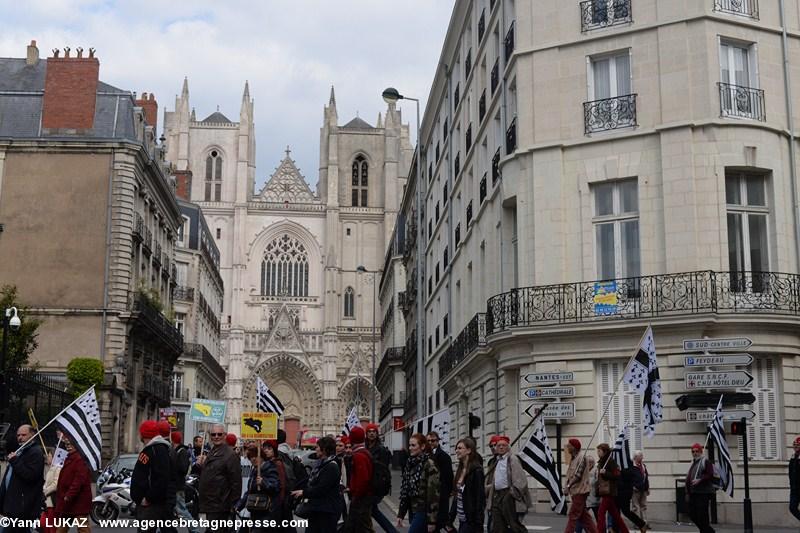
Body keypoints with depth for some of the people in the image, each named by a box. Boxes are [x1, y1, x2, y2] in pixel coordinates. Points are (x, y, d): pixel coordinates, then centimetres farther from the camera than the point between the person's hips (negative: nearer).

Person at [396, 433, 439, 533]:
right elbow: (405, 491, 14)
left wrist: (432, 520, -18)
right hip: (412, 511, 7)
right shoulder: (410, 464, 9)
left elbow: (433, 493, -16)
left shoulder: (429, 465, -14)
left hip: (423, 512, -7)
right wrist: (401, 514, 12)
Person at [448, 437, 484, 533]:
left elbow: (480, 499, -16)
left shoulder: (476, 470, -12)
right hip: (461, 519, 8)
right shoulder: (460, 470, 12)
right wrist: (450, 520, 12)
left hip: (471, 520, -8)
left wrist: (479, 525, -20)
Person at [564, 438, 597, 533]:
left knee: (572, 515, -7)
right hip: (576, 490, 9)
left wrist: (568, 486, -21)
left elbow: (578, 475, -21)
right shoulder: (574, 458, 12)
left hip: (580, 490, -9)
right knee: (583, 515, 10)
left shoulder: (582, 457, -15)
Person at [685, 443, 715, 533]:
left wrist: (700, 480, -26)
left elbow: (710, 475, -17)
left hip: (703, 493, -9)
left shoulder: (706, 462, -5)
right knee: (692, 514, 9)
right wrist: (688, 492, 22)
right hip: (693, 493, 9)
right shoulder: (693, 463, 21)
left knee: (702, 515, -10)